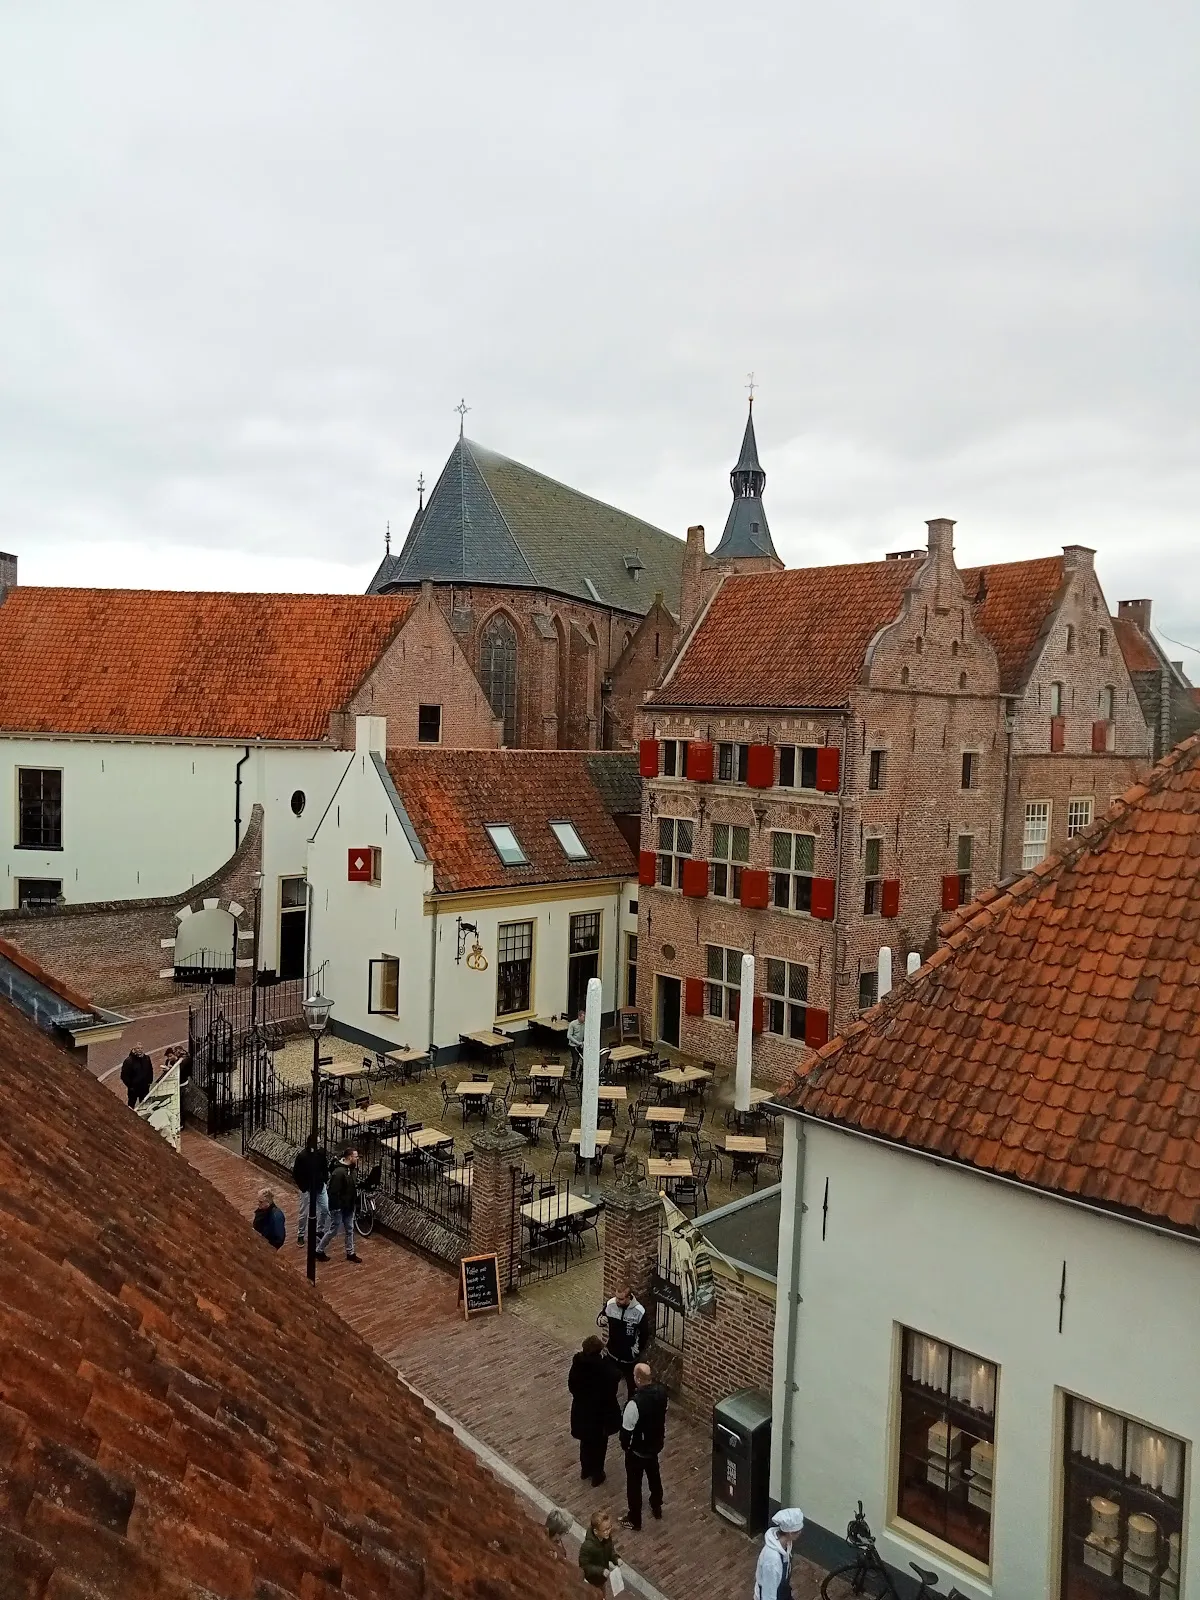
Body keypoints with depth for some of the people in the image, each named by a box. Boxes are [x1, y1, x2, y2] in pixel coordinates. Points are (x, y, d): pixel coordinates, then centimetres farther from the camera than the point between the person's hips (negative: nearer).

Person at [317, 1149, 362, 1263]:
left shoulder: (353, 1170, 3)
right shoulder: (339, 1172, -24)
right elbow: (333, 1192, -24)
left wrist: (355, 1202, 9)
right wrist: (335, 1207, -22)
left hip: (349, 1207, 8)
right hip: (338, 1207, -8)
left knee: (349, 1230, 15)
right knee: (333, 1230, 4)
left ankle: (350, 1253, 26)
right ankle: (319, 1251, 21)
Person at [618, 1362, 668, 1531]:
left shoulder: (635, 1404, -38)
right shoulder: (661, 1391, -18)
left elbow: (626, 1431, -24)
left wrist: (624, 1446, -2)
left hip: (638, 1450, -6)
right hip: (656, 1444, 6)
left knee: (634, 1484, 18)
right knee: (654, 1476, 29)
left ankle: (634, 1520, 36)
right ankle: (657, 1509, 50)